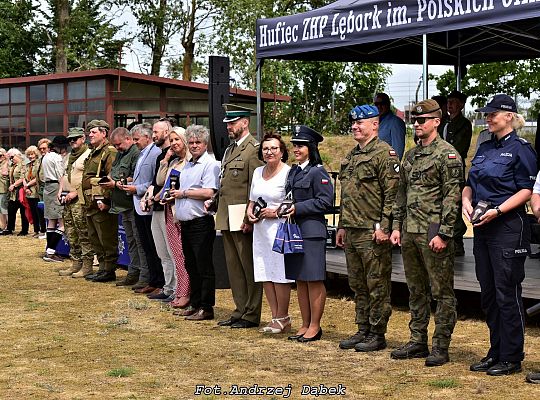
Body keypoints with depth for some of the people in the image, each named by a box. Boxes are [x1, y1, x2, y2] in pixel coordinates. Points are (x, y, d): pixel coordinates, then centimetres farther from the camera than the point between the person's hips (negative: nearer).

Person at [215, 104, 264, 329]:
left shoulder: (253, 150, -11)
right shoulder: (230, 150, 18)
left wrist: (249, 218, -20)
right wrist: (215, 205, 15)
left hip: (242, 221, -9)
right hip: (226, 220, 9)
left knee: (249, 268, -1)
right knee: (234, 268, 13)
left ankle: (252, 315, 6)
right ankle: (240, 311, 21)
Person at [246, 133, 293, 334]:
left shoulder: (288, 173, -7)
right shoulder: (258, 172, 15)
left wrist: (276, 211, -17)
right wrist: (250, 212, 6)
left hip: (279, 229, -7)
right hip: (260, 229, 7)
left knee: (280, 275, -5)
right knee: (265, 275, 7)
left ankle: (282, 319, 4)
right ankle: (275, 317, 14)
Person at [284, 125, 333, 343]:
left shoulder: (318, 172, -9)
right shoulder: (293, 172, 16)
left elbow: (325, 200, -15)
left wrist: (298, 208, -16)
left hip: (312, 231, -8)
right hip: (293, 230, 8)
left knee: (314, 280, -2)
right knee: (300, 280, 12)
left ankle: (315, 327, 5)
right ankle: (305, 325, 20)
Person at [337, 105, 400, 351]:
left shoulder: (384, 153, -9)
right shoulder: (351, 156, 19)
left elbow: (392, 193, -15)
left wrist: (384, 227, -20)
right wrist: (342, 226, 20)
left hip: (373, 233, -9)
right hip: (352, 232, 9)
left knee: (377, 285, -2)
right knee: (358, 285, 14)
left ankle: (377, 335, 4)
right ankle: (363, 331, 23)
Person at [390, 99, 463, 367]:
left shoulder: (447, 154, -8)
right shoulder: (410, 156, 16)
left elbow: (452, 197, -13)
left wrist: (443, 234, -18)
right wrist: (396, 226, 13)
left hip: (434, 233, -8)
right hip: (410, 233, 8)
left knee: (442, 292, -1)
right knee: (416, 291, 13)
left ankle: (441, 347, 3)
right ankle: (418, 342, 22)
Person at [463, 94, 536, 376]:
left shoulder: (520, 149, -7)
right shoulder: (484, 148, 15)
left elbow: (527, 190, -12)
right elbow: (470, 184, 20)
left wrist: (498, 210, -21)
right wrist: (466, 201, -1)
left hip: (508, 228, -8)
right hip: (483, 228, 8)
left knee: (507, 294, -4)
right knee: (488, 294, 12)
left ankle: (512, 359, 4)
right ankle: (496, 352, 23)